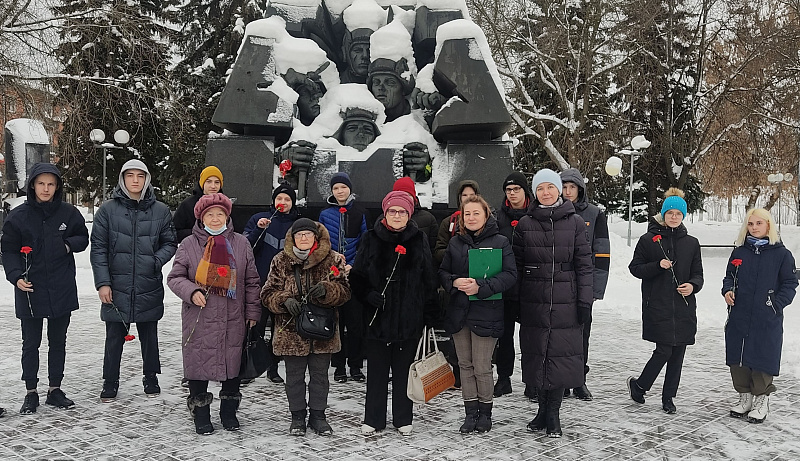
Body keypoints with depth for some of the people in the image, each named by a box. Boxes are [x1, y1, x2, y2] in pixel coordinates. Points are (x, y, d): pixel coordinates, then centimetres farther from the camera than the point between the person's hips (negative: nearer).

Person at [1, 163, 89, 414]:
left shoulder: (69, 213, -1)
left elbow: (83, 238, 11)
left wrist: (68, 244, -11)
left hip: (62, 290, 2)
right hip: (30, 291, -2)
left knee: (58, 342, 13)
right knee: (31, 344, 8)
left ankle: (55, 389, 26)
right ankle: (31, 392, 21)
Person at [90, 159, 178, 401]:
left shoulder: (160, 211, 3)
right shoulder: (108, 210, 0)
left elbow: (170, 243, 8)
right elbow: (98, 248, -1)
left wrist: (157, 261, -12)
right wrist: (102, 283, -7)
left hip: (149, 287, 1)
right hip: (116, 286, -1)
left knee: (149, 335, 14)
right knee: (114, 337, 7)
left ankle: (151, 377, 30)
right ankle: (110, 381, 22)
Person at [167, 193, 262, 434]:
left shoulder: (241, 243, 6)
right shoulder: (189, 245, 2)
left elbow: (252, 281, 9)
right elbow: (175, 277, 3)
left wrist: (253, 311, 7)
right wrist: (191, 292, -15)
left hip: (233, 320, 2)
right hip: (199, 320, -1)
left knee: (232, 364, 10)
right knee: (199, 364, 4)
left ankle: (229, 412, 28)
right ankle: (201, 415, 21)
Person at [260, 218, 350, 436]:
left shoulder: (332, 259, 0)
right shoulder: (281, 261, 1)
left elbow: (344, 291, -2)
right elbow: (268, 294, 0)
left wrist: (326, 290, -22)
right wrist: (285, 300, -20)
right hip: (291, 330, 0)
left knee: (320, 375, 12)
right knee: (294, 376, 10)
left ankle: (318, 415, 27)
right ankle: (297, 416, 26)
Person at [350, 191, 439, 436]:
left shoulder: (419, 240, 4)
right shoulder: (371, 239, 3)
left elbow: (429, 280, 5)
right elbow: (357, 275, 5)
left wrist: (430, 314, 1)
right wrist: (368, 294, -13)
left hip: (409, 317, 0)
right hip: (377, 316, 0)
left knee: (404, 369, 9)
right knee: (377, 369, 7)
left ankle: (403, 418, 22)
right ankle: (373, 419, 20)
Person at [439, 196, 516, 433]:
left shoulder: (500, 241, -2)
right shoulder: (455, 243, 11)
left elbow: (510, 275, -8)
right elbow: (442, 272, 12)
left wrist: (481, 286, -19)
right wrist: (455, 282, -10)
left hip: (486, 313, -4)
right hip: (458, 312, 4)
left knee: (482, 367, -2)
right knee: (465, 365, 10)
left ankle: (485, 412, 18)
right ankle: (470, 412, 22)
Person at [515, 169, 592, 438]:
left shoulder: (575, 223, 3)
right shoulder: (525, 225, 5)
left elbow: (584, 264, 2)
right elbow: (516, 265, 7)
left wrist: (585, 300, -3)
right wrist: (514, 303, 3)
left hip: (565, 302, -1)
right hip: (533, 302, 1)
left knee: (561, 354, 0)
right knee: (537, 354, 6)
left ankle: (553, 413, 12)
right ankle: (543, 409, 20)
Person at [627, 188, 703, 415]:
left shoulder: (691, 243, 11)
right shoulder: (648, 240, 1)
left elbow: (698, 274, 14)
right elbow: (635, 268, 2)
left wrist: (693, 285, -8)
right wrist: (658, 266, -14)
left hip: (684, 307, 4)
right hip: (657, 306, -4)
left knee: (678, 353, 6)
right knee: (664, 351, -8)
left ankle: (668, 396, 20)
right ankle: (638, 384, 14)